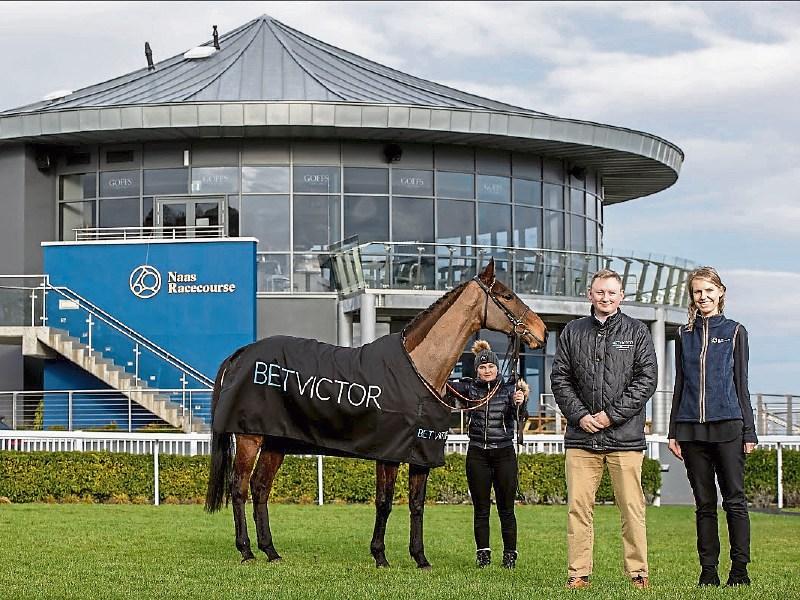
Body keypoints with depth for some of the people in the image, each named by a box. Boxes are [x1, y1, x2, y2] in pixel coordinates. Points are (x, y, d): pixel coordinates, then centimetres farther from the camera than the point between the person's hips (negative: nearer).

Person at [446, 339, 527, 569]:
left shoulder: (509, 389, 1)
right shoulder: (469, 388, 4)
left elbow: (516, 417, -17)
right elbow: (447, 389, -13)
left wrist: (519, 403, -38)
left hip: (504, 453, -1)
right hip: (477, 454, 1)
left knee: (506, 507, 2)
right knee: (481, 508, 5)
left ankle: (510, 554, 10)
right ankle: (483, 553, 12)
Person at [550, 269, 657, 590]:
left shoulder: (637, 331, 6)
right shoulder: (572, 332, 11)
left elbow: (647, 379, -1)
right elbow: (560, 379, 10)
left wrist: (612, 414, -8)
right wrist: (580, 416, -5)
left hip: (626, 435, -2)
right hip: (581, 435, 2)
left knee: (632, 508, -1)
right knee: (578, 506, 0)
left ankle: (638, 572, 7)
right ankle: (578, 573, 6)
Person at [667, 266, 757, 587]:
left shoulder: (734, 331, 6)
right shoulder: (684, 335, 13)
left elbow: (741, 384, 5)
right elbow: (680, 384, 15)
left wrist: (748, 431, 0)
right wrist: (673, 432, 9)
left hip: (727, 426, -3)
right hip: (692, 428, 3)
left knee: (734, 499, -5)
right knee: (704, 503, 5)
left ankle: (740, 569, -1)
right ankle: (708, 571, 7)